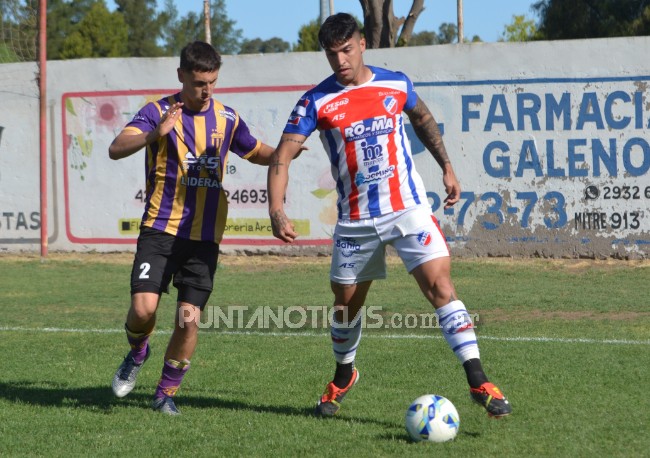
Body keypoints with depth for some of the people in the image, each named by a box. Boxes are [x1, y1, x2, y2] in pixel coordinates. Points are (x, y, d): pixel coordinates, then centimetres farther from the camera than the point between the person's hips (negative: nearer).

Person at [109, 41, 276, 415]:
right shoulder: (159, 112, -5)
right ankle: (138, 352, 20)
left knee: (189, 318, -4)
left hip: (205, 236, 3)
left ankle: (167, 392, 14)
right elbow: (116, 149, -20)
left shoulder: (226, 118, 7)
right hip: (161, 229, -3)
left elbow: (257, 152, 25)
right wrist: (155, 135, -39)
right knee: (143, 308, -15)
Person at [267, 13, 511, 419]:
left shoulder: (397, 85, 0)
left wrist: (447, 167, 15)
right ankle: (344, 376, 41)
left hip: (409, 208, -1)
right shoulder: (317, 102, -6)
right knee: (346, 302, 12)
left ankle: (478, 382, -20)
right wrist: (277, 211, -26)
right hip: (356, 220, 1)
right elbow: (283, 156, -12)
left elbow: (422, 118, 22)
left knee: (440, 285, -16)